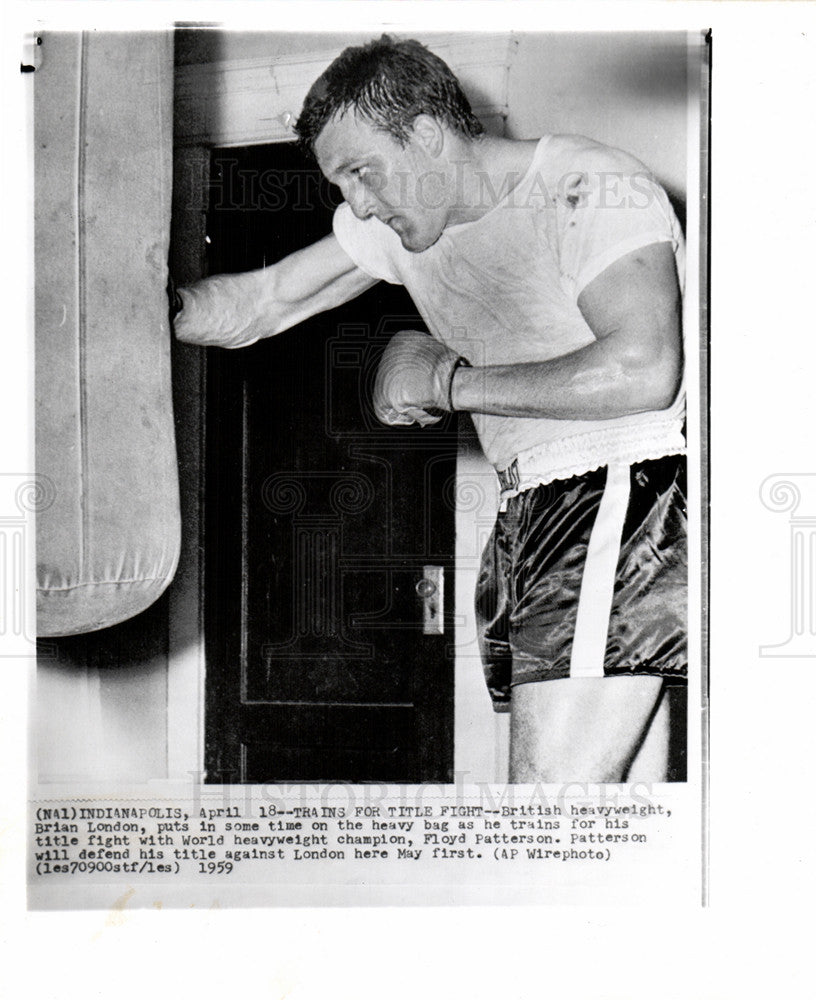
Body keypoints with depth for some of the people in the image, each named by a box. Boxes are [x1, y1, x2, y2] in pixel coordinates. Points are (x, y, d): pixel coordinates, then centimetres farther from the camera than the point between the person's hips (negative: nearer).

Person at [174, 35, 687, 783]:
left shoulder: (590, 187, -9)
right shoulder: (397, 219, 13)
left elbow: (644, 371, -23)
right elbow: (252, 307, 13)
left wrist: (446, 381, -15)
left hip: (625, 494, -7)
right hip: (534, 518, 7)